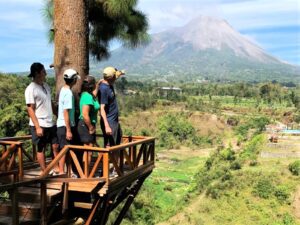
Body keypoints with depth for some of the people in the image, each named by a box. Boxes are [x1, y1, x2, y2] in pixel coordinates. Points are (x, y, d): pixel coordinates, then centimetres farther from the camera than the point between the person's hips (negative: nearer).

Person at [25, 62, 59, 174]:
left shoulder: (46, 86, 9)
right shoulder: (31, 89, -13)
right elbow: (30, 109, -15)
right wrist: (37, 127, -19)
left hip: (50, 124, 7)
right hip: (40, 125, -7)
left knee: (55, 146, 9)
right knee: (41, 149, 5)